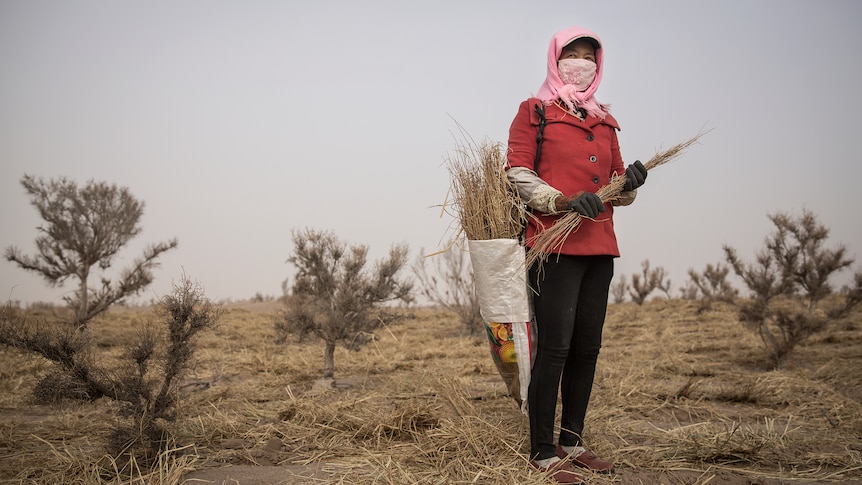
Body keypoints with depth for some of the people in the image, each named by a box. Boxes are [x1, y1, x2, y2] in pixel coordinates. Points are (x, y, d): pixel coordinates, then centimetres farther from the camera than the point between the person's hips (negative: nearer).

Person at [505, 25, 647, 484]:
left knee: (587, 347, 9)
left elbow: (616, 185, 23)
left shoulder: (604, 121, 21)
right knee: (554, 347, -9)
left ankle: (572, 440, 21)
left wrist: (629, 182, -1)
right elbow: (518, 174, -6)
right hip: (555, 244, -6)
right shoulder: (534, 112, 4)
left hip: (599, 247, 6)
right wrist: (565, 201, -20)